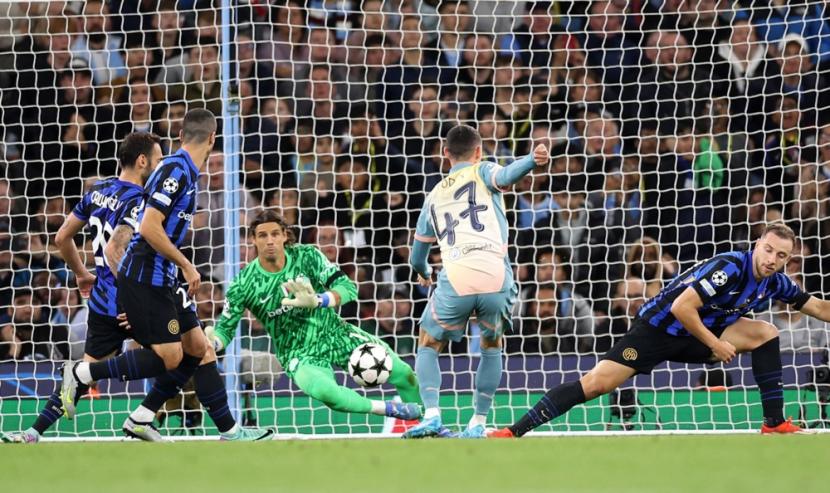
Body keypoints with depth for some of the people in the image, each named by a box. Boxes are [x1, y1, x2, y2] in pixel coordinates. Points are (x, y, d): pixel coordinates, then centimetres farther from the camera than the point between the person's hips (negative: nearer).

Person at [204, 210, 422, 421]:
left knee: (403, 374, -4)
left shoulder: (307, 256, -12)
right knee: (322, 390, -37)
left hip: (335, 333, 2)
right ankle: (387, 409, -15)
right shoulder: (244, 286, -13)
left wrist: (317, 301, -37)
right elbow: (225, 330, -4)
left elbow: (348, 288, -17)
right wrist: (212, 342, -29)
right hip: (299, 354, -2)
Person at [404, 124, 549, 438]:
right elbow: (506, 176, -10)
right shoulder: (482, 173, 18)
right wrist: (534, 160, -28)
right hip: (496, 277, -1)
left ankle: (432, 415, -1)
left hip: (455, 281, 1)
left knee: (428, 348, 21)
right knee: (491, 348, 25)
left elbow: (417, 257, 37)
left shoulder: (434, 197, 27)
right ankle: (478, 424, 18)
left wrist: (424, 273, 60)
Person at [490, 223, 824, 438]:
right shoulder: (730, 268, -25)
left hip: (696, 335, 7)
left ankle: (774, 424, -4)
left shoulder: (775, 282, 0)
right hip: (658, 328, -7)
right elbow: (681, 308, -29)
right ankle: (513, 432, -16)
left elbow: (816, 307, 17)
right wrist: (715, 344, -22)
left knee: (766, 333, -6)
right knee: (596, 383, -18)